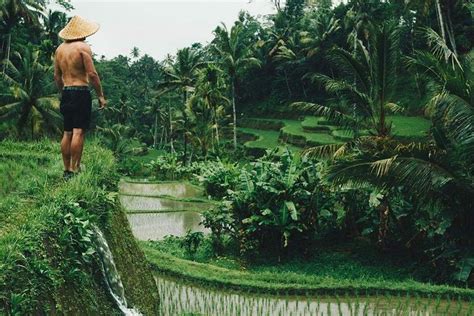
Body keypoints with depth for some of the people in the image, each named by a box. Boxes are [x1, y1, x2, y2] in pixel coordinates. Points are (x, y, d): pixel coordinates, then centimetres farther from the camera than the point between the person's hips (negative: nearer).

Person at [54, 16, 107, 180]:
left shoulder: (60, 49, 13)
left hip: (66, 93, 7)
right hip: (81, 92, -7)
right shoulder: (83, 47, -7)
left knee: (67, 132, 10)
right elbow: (92, 74, -13)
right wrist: (100, 95, -7)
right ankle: (74, 169, -9)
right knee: (78, 132, -7)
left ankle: (66, 170, 13)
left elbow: (57, 76, 16)